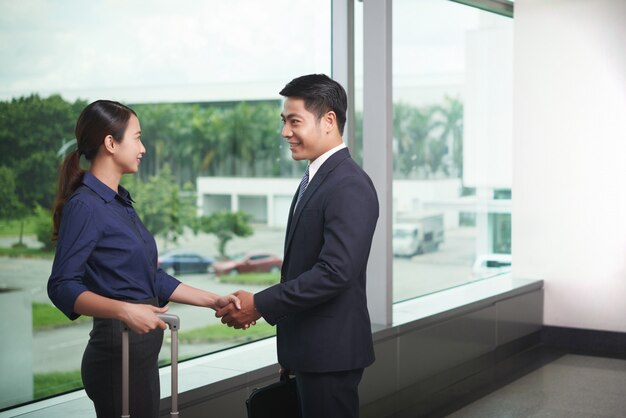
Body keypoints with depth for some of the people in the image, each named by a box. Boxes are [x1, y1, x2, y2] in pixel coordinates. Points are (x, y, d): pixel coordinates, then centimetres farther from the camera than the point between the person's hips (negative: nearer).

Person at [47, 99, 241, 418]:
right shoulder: (84, 205, -13)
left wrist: (214, 301, 10)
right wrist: (124, 310, -34)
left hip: (143, 350, 9)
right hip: (117, 354, -9)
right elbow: (62, 286, -21)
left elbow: (152, 278, 16)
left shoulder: (120, 202, 13)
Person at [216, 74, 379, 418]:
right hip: (310, 350, 9)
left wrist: (260, 305, -20)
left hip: (330, 350, -9)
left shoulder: (349, 187, -18)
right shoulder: (314, 179, 13)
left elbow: (335, 272, -26)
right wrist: (290, 352, 15)